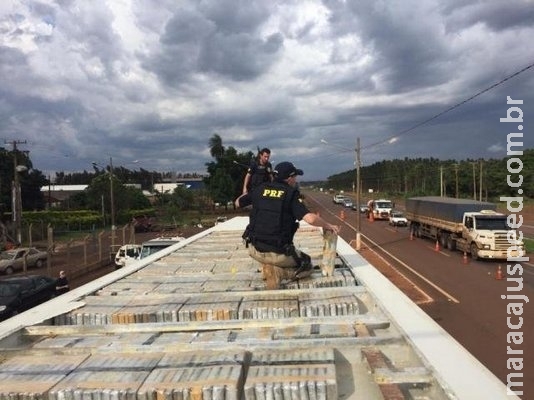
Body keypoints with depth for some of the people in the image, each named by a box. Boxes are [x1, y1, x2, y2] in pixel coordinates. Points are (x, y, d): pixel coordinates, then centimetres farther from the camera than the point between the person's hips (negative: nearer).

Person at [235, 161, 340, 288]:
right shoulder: (291, 194, -10)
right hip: (277, 254, -4)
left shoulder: (261, 189, 3)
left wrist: (246, 194, 40)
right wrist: (329, 226, -4)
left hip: (254, 250, 5)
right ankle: (279, 272, -5)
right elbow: (311, 219, -23)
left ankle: (266, 266, 16)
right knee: (307, 266, 20)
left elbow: (238, 203, 19)